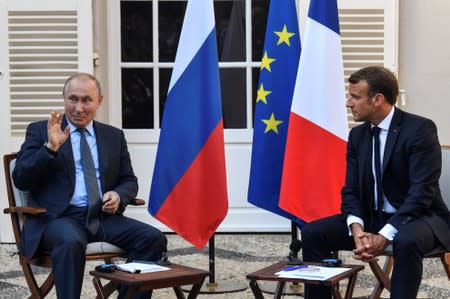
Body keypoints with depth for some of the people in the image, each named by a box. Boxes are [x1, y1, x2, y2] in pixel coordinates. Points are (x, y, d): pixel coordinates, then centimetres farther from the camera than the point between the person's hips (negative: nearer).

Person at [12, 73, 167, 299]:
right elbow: (20, 180, 0)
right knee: (71, 242, -38)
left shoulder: (114, 136, 19)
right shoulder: (40, 131, 9)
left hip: (104, 217, 4)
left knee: (153, 238, -21)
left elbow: (129, 181, 21)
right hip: (58, 218, -4)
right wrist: (50, 147, -14)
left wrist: (118, 195, -3)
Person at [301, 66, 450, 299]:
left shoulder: (420, 129, -15)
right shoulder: (357, 135, 5)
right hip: (372, 218, 6)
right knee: (313, 233, -10)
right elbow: (351, 191, 4)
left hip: (418, 218, -6)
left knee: (407, 241, -39)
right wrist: (357, 229, -18)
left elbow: (422, 191, -22)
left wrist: (385, 235, -29)